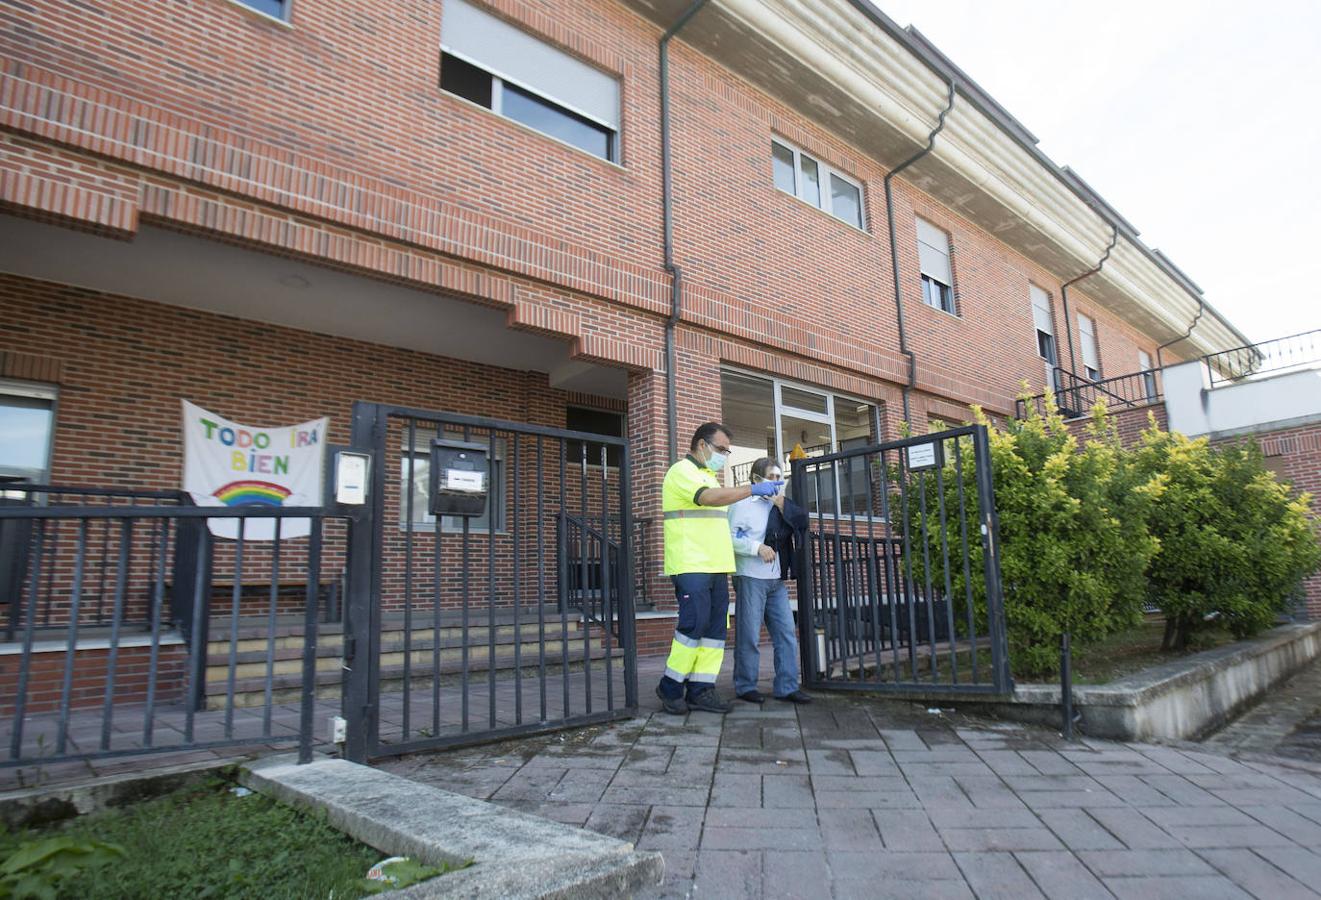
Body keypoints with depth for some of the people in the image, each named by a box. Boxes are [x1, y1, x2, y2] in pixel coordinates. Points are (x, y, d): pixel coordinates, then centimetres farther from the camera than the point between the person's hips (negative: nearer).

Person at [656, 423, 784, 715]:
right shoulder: (682, 471, -6)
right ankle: (670, 688, 4)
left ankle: (700, 690, 9)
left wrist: (732, 531, 16)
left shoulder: (708, 476, 24)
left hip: (716, 566, 9)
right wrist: (752, 489, -25)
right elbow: (709, 497, -24)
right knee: (694, 624, -10)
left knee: (716, 628, 5)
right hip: (691, 567, -9)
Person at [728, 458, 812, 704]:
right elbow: (729, 538, -13)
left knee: (787, 634, 5)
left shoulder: (780, 505, 16)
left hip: (777, 580, 7)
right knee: (748, 635, 0)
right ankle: (745, 687, 12)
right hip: (750, 578, -7)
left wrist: (782, 503, -7)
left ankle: (786, 687, 13)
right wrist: (758, 547, -20)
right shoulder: (742, 504, -5)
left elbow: (802, 522, 1)